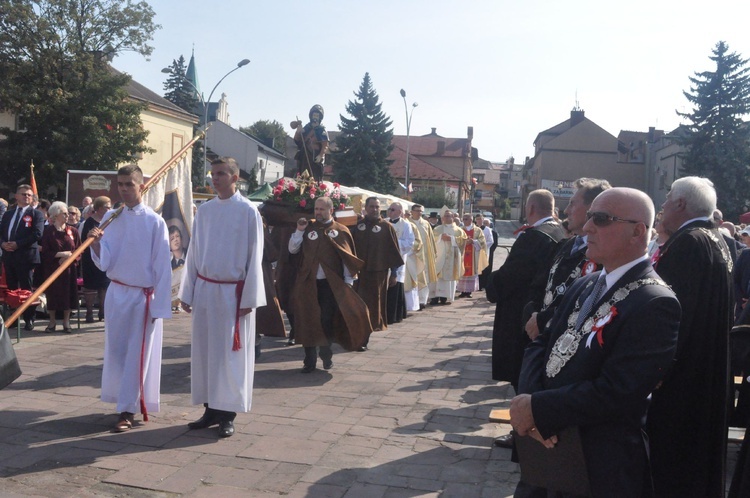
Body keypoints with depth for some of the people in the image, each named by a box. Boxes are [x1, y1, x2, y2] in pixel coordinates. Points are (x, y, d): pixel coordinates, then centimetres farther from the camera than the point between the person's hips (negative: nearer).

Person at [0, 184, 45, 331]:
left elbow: (37, 234, -12)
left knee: (26, 289, -3)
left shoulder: (36, 214, 1)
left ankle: (29, 320, 3)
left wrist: (17, 244, -16)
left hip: (26, 256, -5)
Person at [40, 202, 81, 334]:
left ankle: (66, 321, 13)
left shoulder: (73, 230, 4)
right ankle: (52, 321, 15)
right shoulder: (48, 231, -2)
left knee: (68, 293, 2)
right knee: (52, 293, 2)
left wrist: (69, 257, -12)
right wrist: (61, 254, -15)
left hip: (69, 268, 1)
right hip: (52, 269, -1)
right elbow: (45, 252, -6)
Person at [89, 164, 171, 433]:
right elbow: (104, 262, 1)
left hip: (143, 297, -5)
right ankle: (125, 400, 29)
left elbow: (162, 266, -10)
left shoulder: (154, 221, -10)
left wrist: (159, 305, -11)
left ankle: (128, 410, 9)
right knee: (116, 352, 13)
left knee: (136, 355, 1)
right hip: (116, 293, 5)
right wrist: (96, 242, -20)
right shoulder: (110, 218, 3)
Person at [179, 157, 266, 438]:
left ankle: (227, 414, 12)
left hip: (233, 293, -5)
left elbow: (254, 257, -7)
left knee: (230, 353, 1)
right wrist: (187, 292, 7)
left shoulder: (248, 211, -6)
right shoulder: (204, 210, 8)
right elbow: (193, 252, 10)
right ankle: (210, 409, 20)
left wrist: (249, 298, -10)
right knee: (204, 351, 8)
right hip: (204, 289, 5)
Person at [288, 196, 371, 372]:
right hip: (308, 283, 2)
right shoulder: (308, 228, 9)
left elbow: (348, 258, 1)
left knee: (327, 321, 3)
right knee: (308, 321, 3)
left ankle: (326, 356, 23)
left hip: (330, 284, -2)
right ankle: (310, 360, 11)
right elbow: (292, 250, 7)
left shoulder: (341, 231, 1)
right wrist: (299, 231, -4)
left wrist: (347, 282, -2)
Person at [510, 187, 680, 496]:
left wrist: (537, 409, -19)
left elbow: (614, 393, -25)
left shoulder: (655, 304, -19)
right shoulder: (586, 285, 8)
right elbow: (542, 344, 5)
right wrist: (528, 399, -13)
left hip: (601, 470, -7)